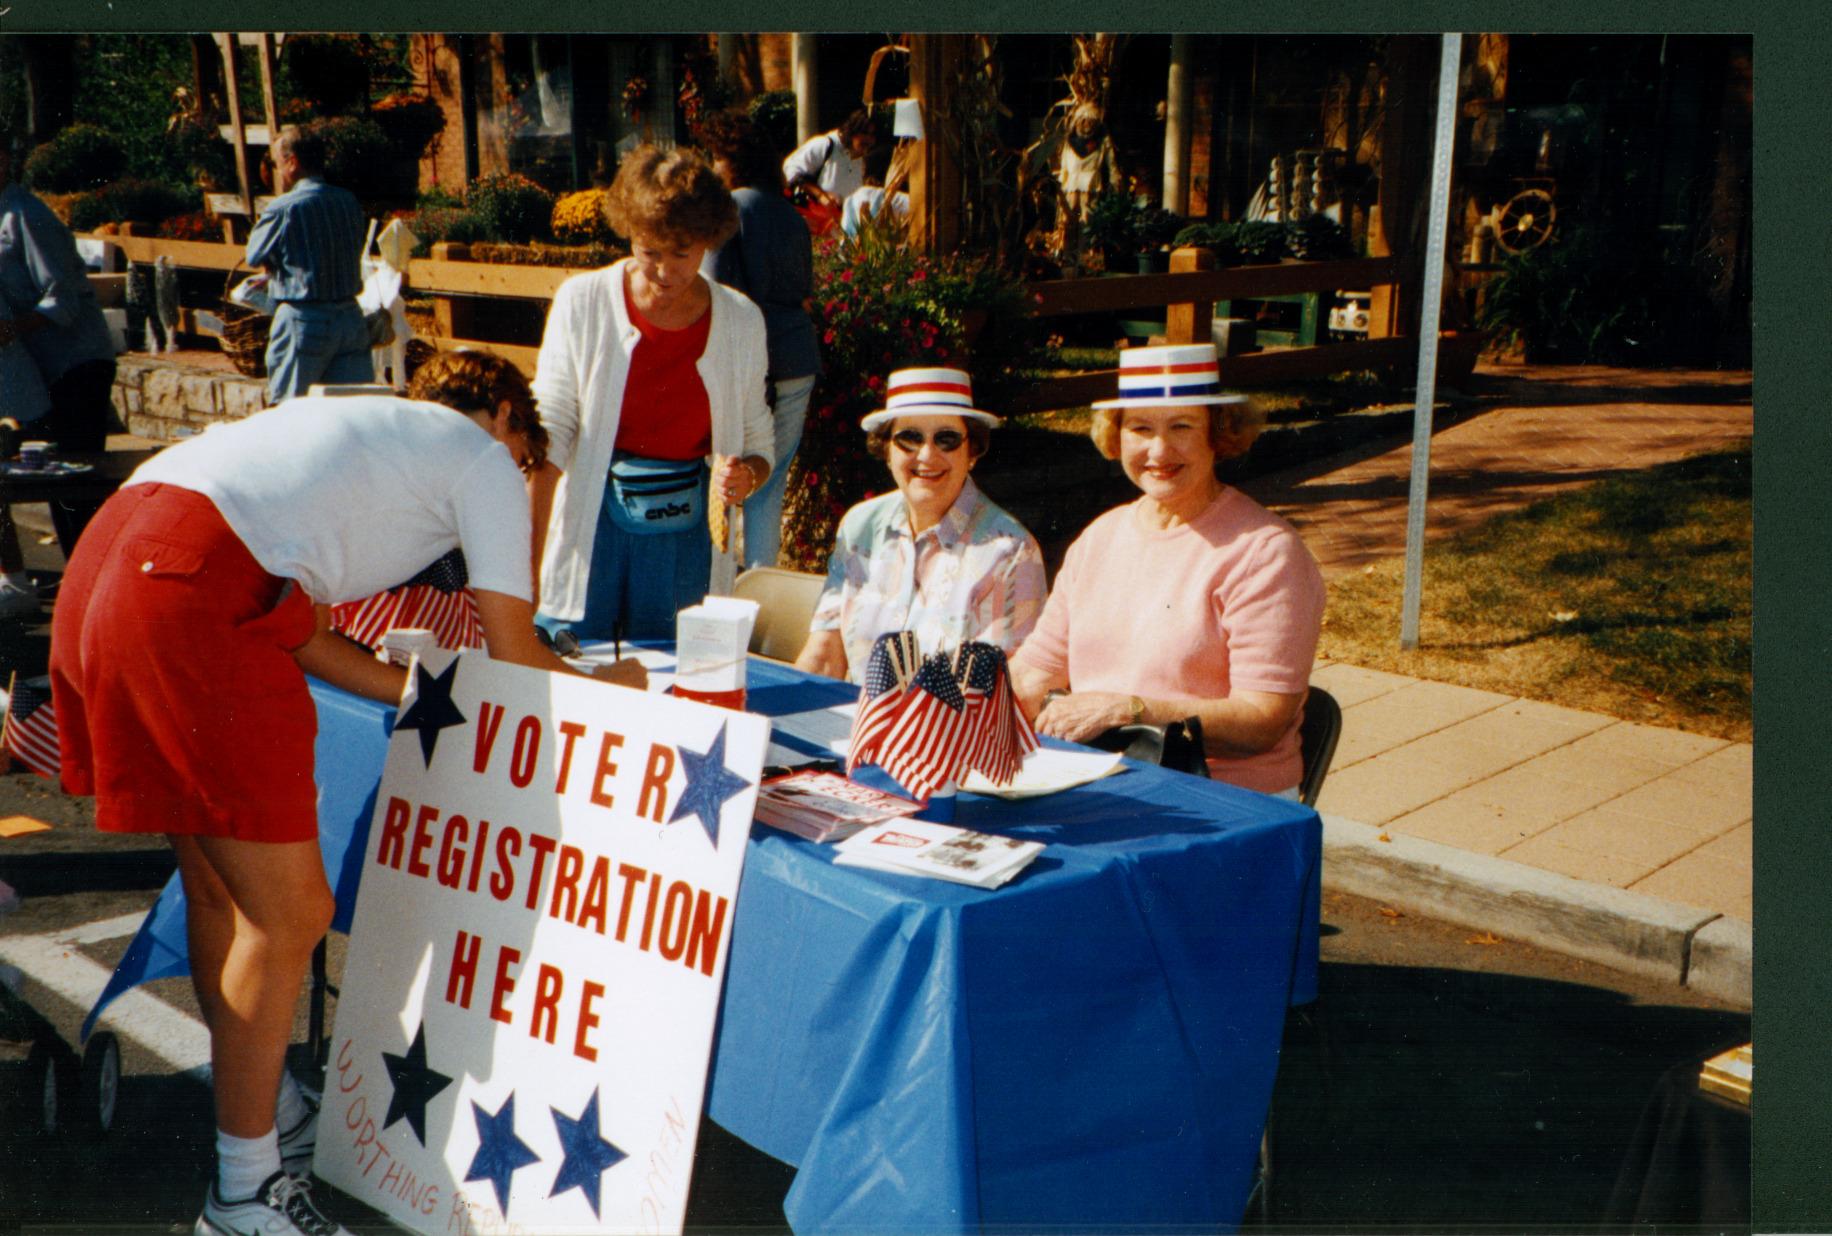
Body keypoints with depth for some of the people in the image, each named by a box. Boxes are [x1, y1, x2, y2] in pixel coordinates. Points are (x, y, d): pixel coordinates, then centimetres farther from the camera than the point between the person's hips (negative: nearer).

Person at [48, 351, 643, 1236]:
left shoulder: (359, 428, 34)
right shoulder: (485, 458, 12)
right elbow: (515, 657, 9)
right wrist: (608, 688, 28)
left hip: (96, 571, 9)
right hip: (191, 591, -9)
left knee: (219, 892, 21)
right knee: (288, 914, 2)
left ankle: (268, 1111, 36)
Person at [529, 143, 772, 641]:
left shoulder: (741, 323, 3)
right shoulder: (582, 303, -4)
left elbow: (758, 445, 10)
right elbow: (547, 440, -7)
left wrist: (746, 477, -14)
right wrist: (528, 565, -16)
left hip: (685, 540, 2)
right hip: (591, 530, -1)